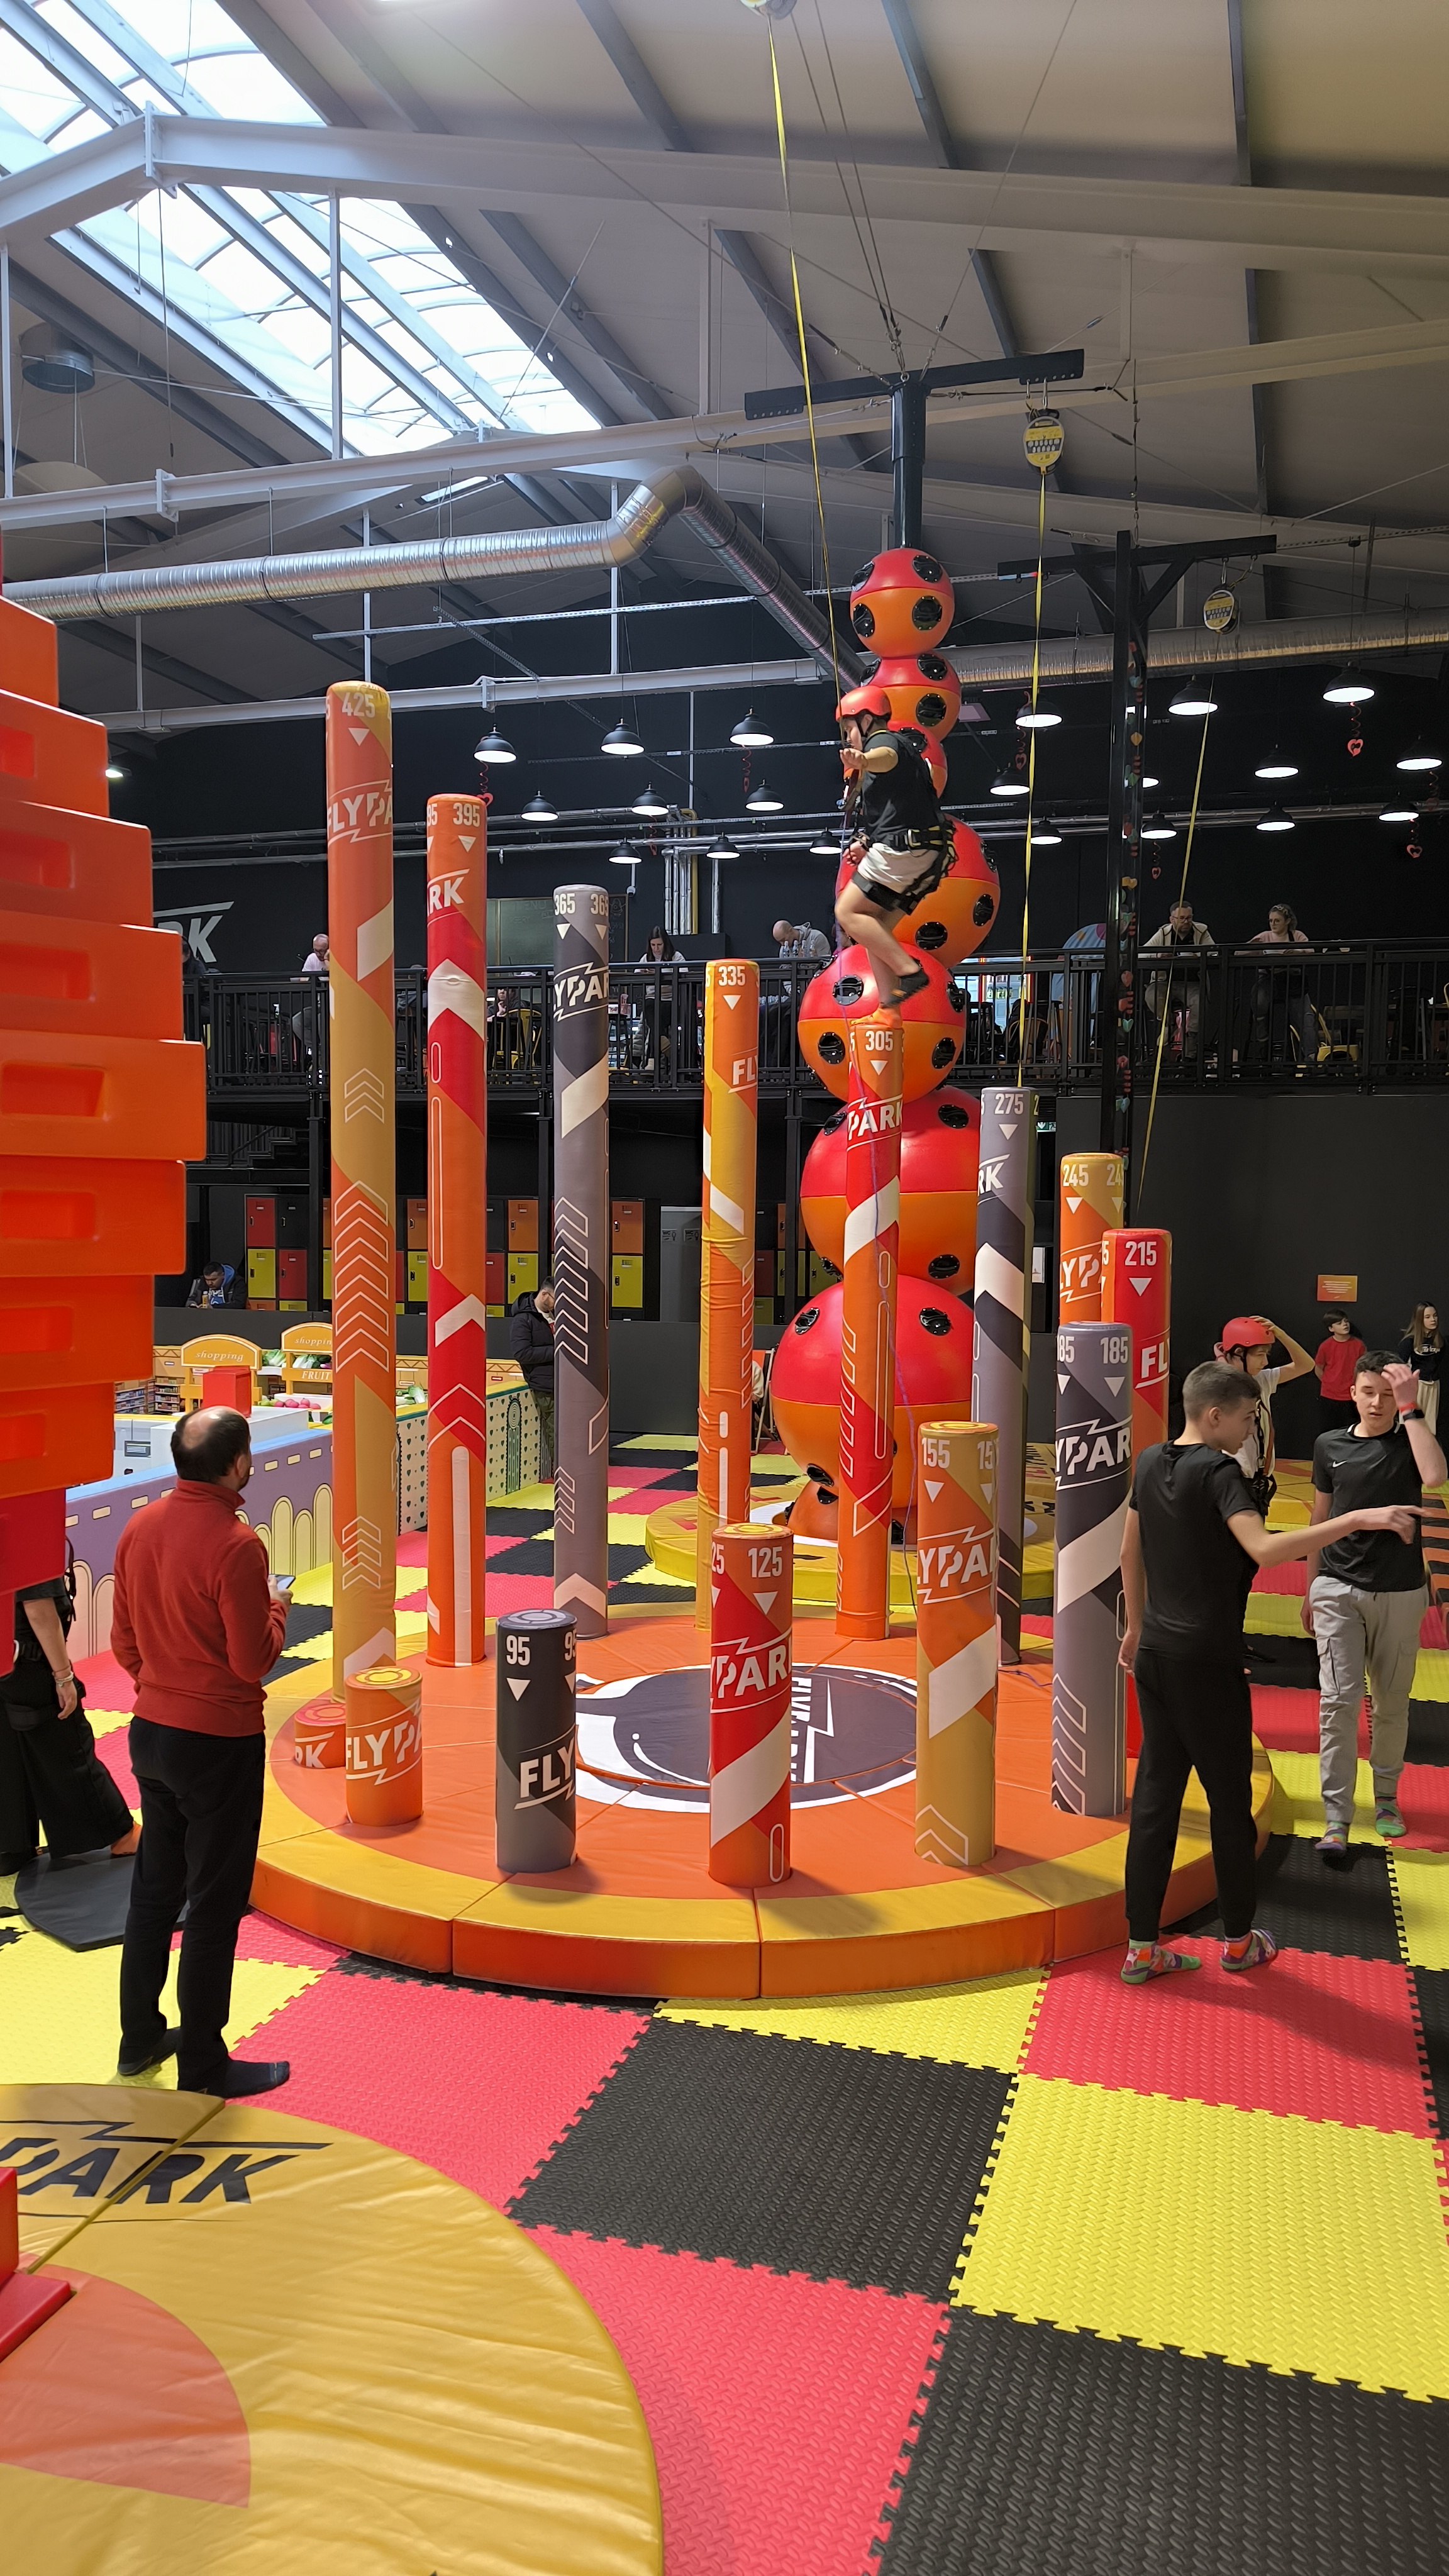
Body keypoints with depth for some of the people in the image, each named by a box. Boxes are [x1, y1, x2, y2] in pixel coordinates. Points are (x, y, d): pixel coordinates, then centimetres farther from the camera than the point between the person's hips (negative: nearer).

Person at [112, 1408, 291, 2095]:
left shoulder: (139, 1528, -1)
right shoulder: (234, 1545, -23)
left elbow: (123, 1642, 8)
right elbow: (252, 1661, -19)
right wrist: (276, 1607, -1)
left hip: (152, 1730, 7)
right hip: (220, 1742, -7)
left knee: (154, 1888, 20)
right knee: (215, 1905, 5)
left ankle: (140, 2039, 33)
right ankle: (204, 2069, 16)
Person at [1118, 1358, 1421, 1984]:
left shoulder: (1151, 1463, 6)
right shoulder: (1218, 1471, -17)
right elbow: (1264, 1548, -32)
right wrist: (1358, 1519, -33)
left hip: (1155, 1653, 7)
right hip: (1206, 1661, -7)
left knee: (1155, 1794, 10)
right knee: (1229, 1799, 10)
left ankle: (1142, 1946, 14)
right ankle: (1239, 1939, 25)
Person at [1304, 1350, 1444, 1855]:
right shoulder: (1330, 1445, 2)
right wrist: (1311, 1588, 14)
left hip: (1399, 1592, 0)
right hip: (1338, 1590, 0)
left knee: (1391, 1701, 11)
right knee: (1338, 1699, -7)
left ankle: (1386, 1796, 32)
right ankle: (1336, 1818, -4)